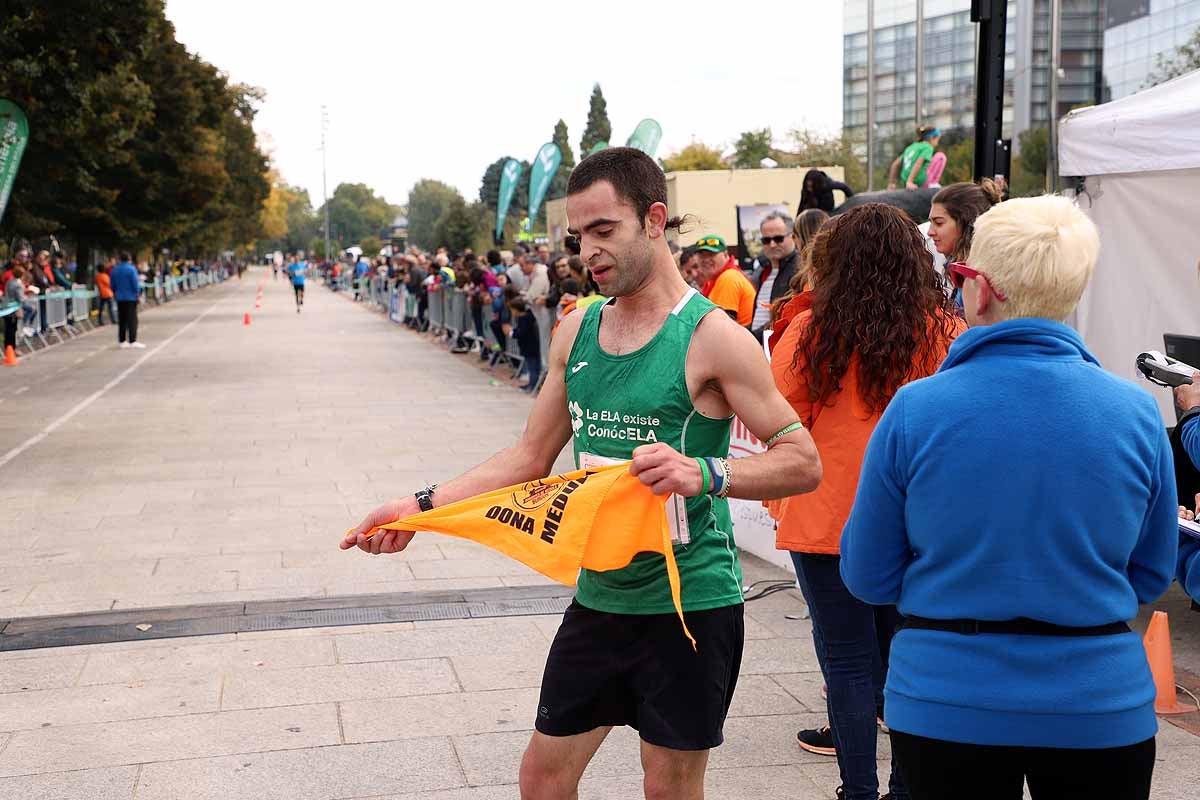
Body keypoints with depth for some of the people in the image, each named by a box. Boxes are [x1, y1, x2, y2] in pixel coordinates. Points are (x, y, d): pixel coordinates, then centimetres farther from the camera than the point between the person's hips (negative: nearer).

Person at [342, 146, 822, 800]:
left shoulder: (709, 336, -14)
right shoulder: (577, 331, 5)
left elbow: (803, 461, -14)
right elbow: (531, 456, 11)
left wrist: (704, 472, -31)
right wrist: (423, 506, 1)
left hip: (688, 601, -6)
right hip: (599, 595, 6)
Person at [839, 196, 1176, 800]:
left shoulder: (914, 409, -14)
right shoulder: (1136, 412, -8)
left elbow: (868, 578, -5)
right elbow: (1151, 576, 5)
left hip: (947, 704, -1)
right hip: (1101, 707, 2)